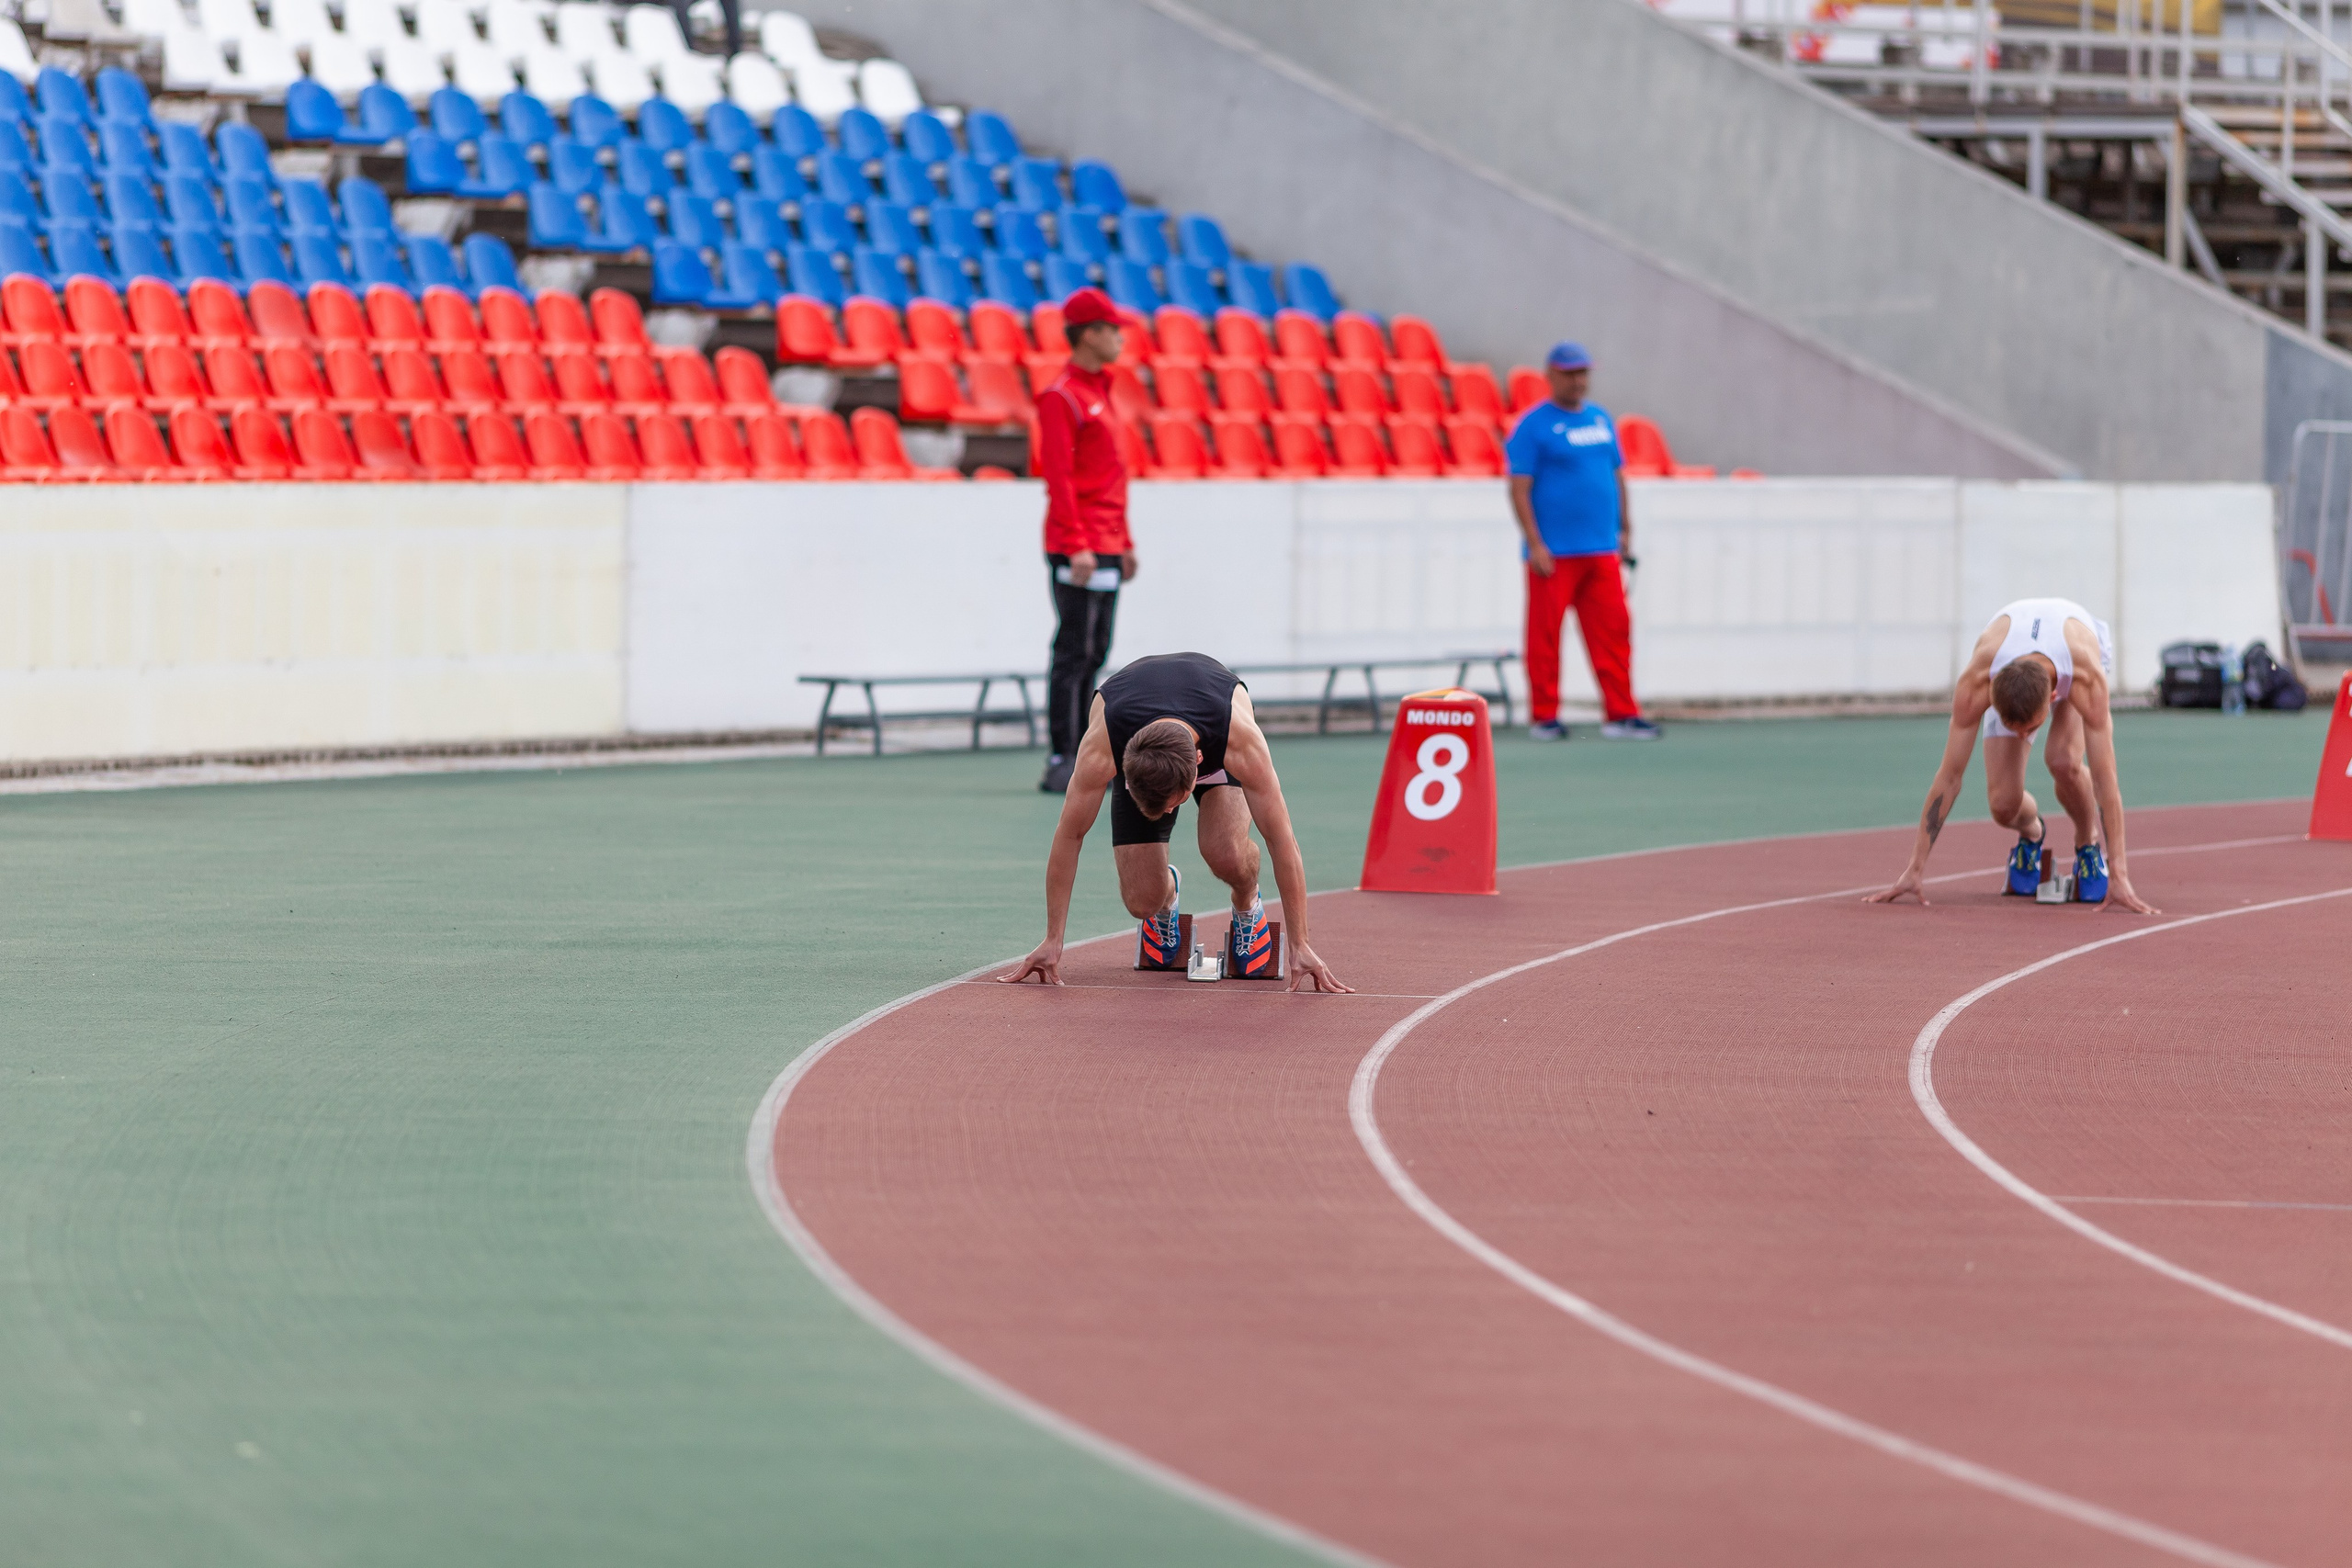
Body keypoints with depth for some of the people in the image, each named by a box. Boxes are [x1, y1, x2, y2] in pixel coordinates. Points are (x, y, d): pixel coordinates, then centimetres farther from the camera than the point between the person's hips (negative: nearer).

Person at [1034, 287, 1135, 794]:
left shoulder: (1099, 392, 19)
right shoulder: (1060, 396, -10)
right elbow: (1058, 476, -16)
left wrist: (1124, 542, 21)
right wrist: (1077, 544, -22)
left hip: (1105, 549, 9)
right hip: (1077, 551, -9)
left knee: (1094, 656, 9)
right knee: (1074, 652, -10)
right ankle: (1060, 762, -10)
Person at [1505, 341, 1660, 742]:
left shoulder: (1601, 420, 15)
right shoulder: (1533, 426, -4)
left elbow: (1617, 477, 21)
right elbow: (1519, 489, -8)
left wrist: (1625, 531, 16)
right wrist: (1535, 544, -15)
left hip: (1602, 552, 5)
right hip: (1553, 554, -5)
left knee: (1613, 633, 0)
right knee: (1545, 635, -2)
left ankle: (1621, 715, 2)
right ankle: (1544, 719, 5)